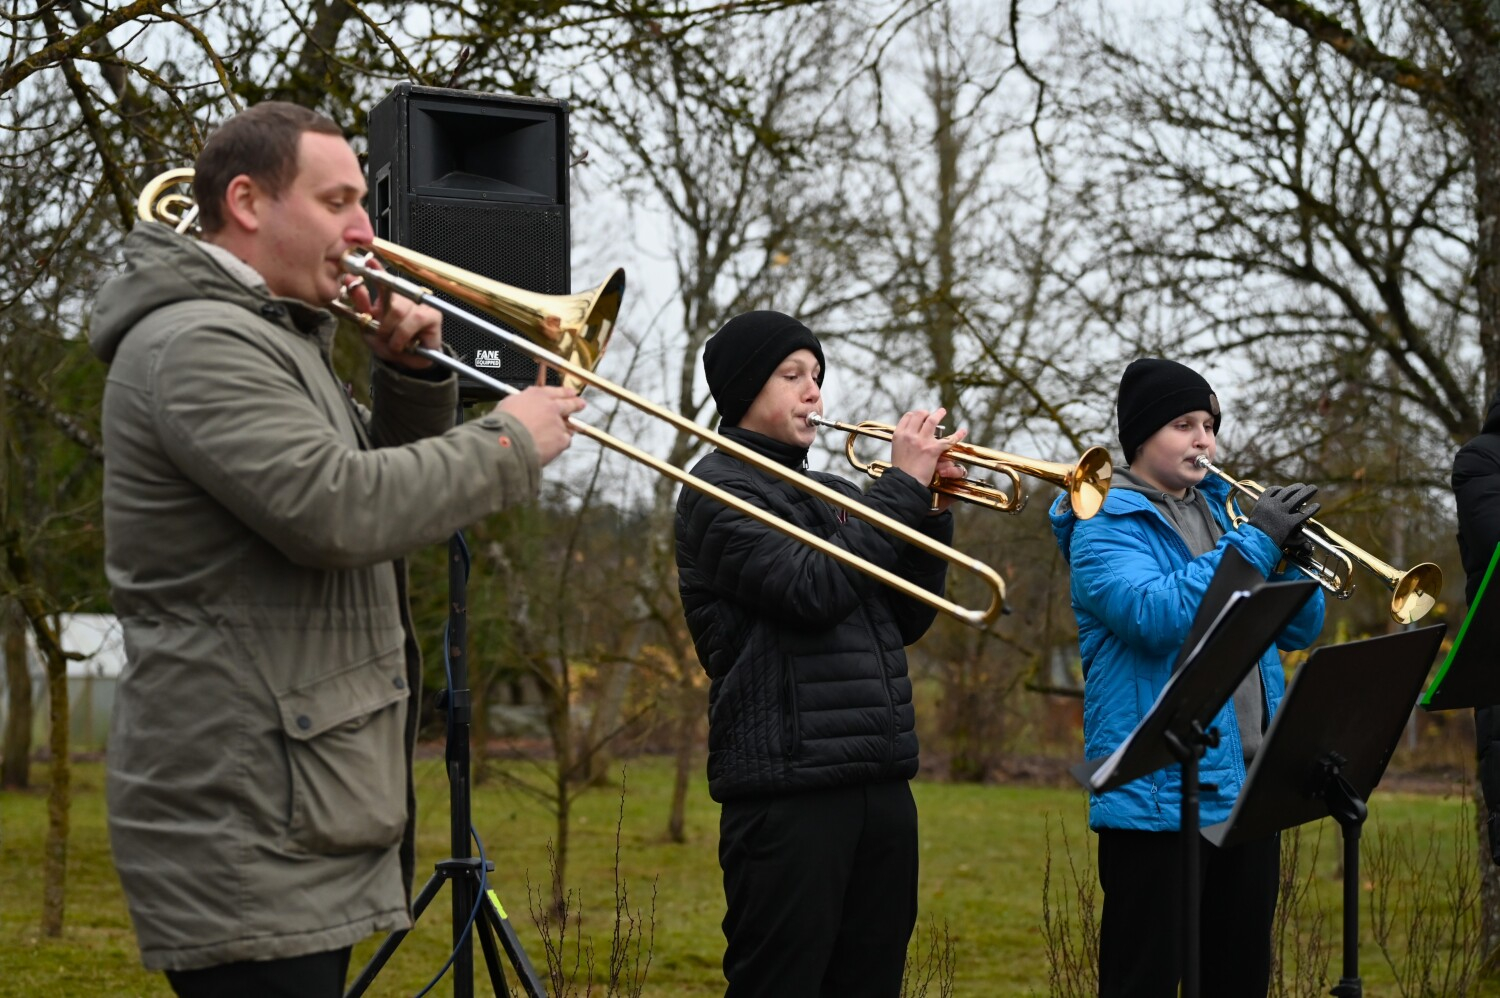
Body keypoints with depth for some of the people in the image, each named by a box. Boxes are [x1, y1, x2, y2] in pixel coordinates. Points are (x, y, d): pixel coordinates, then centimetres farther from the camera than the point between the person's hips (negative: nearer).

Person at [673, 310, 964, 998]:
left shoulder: (834, 494, 20)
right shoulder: (721, 489, -4)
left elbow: (907, 621, 17)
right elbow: (813, 588, -18)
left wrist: (930, 514, 4)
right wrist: (902, 485, -11)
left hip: (880, 780, 8)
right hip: (789, 781, -8)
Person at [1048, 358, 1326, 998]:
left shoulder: (1221, 509, 16)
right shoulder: (1105, 525, -4)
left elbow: (1298, 630, 15)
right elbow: (1155, 615, -23)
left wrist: (1293, 554, -4)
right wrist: (1256, 541, -20)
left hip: (1248, 784, 7)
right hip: (1160, 793, -7)